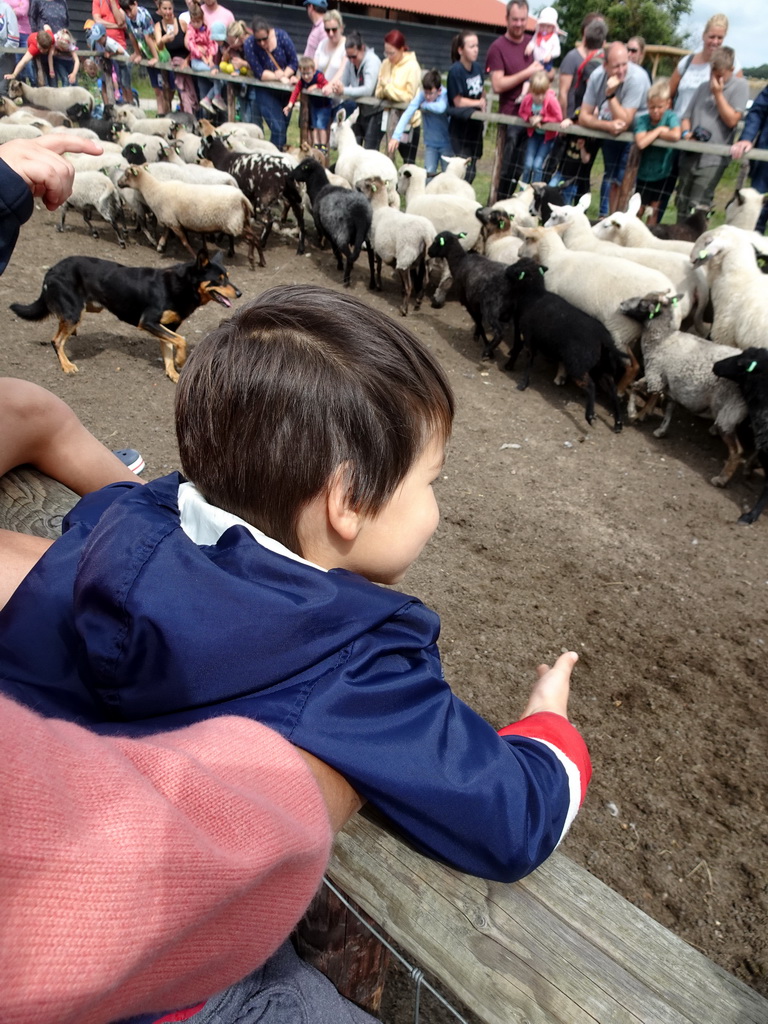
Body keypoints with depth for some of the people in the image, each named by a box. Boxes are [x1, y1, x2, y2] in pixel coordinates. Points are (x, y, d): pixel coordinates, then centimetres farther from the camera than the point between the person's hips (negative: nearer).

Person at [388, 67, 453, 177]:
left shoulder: (445, 95, -17)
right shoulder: (421, 95, -11)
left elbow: (441, 108, -39)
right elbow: (407, 113, -21)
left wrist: (424, 105, -21)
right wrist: (396, 136, -33)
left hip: (446, 142, -2)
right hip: (430, 143, 2)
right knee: (429, 173, -9)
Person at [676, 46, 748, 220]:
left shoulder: (739, 86, 0)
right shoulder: (704, 87, 15)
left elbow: (732, 120, -8)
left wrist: (718, 93, -8)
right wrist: (686, 132, -6)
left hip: (712, 159, -5)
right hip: (690, 155, 5)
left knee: (698, 206, -12)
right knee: (682, 202, 11)